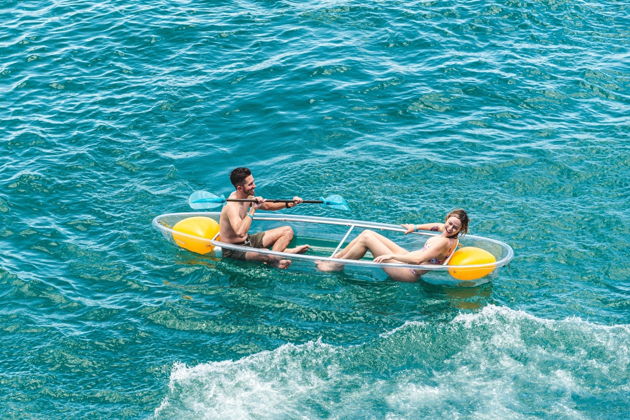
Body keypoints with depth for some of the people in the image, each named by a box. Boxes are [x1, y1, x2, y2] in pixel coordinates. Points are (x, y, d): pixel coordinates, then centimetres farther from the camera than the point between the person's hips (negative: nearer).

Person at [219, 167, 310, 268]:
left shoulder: (246, 197, 0)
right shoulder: (232, 206, -28)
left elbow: (266, 206, 15)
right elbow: (240, 232, -43)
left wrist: (288, 204, -1)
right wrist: (253, 209, -37)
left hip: (248, 241, 10)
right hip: (234, 251, -10)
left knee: (287, 231, 9)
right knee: (265, 254, -38)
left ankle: (273, 255, -13)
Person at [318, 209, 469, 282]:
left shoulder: (445, 242, -26)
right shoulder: (447, 232, 0)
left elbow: (418, 260, -35)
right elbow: (439, 226, 28)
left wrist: (391, 256, -29)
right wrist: (416, 227, 35)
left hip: (408, 272, -10)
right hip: (408, 256, 10)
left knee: (365, 238, -10)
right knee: (367, 233, 8)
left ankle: (337, 265, 9)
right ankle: (336, 257, 21)